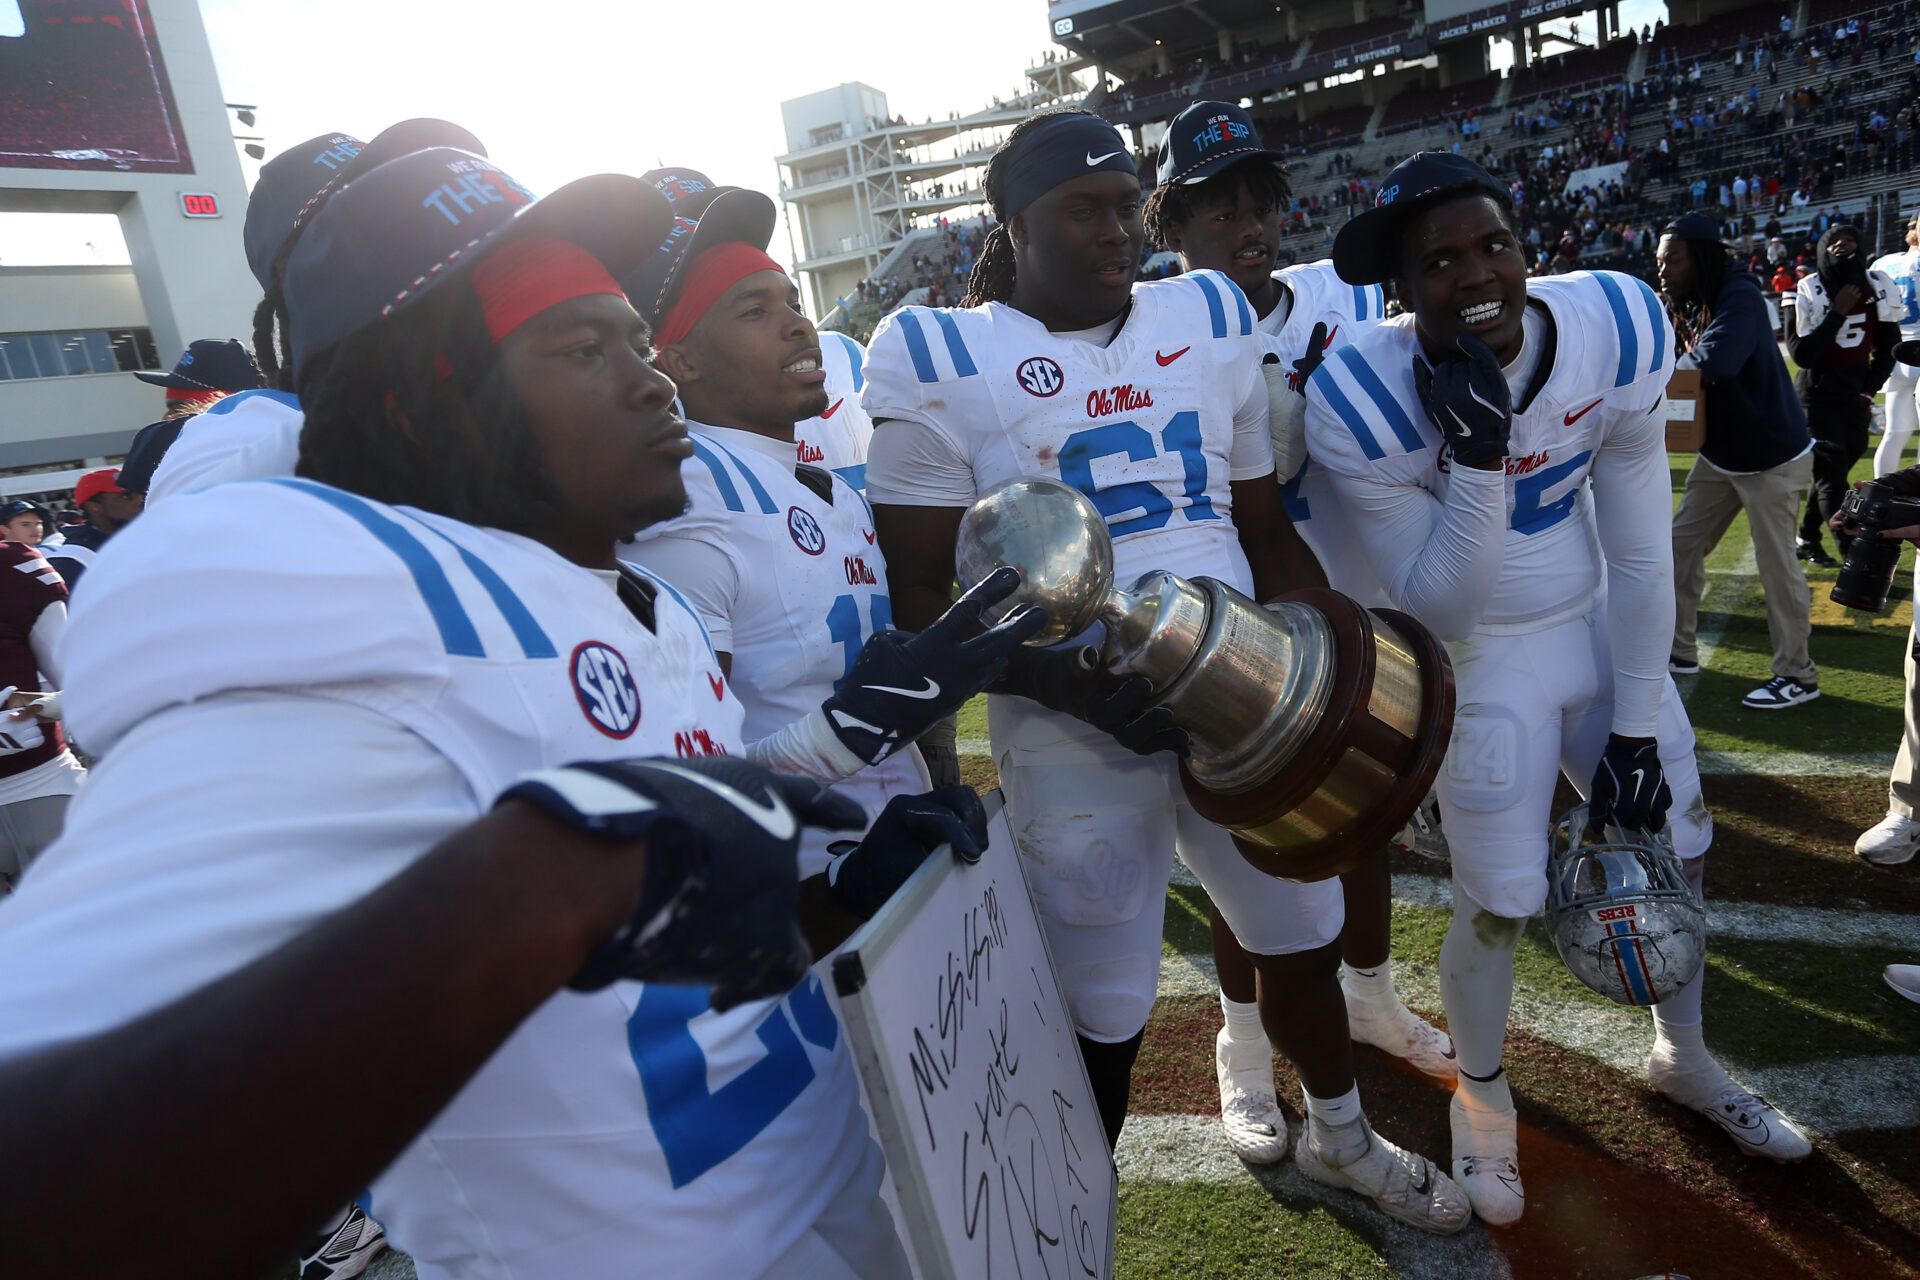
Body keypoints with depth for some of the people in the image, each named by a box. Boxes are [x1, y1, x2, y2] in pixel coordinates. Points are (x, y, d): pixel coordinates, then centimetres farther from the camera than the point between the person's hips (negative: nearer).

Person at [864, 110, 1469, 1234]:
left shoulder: (1212, 322, 7)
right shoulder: (942, 362, -8)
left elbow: (1266, 526, 14)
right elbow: (926, 596, -10)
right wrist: (1066, 679, -24)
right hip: (1076, 737, -5)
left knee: (1305, 939, 22)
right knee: (1100, 1018, 7)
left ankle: (1341, 1137, 53)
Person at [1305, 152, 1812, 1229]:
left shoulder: (1618, 330, -16)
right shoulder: (1369, 404, -26)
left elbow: (1641, 553, -8)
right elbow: (1438, 606, -21)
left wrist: (1638, 724, -5)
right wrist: (1475, 458, -35)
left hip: (1604, 627, 5)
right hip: (1482, 658, -4)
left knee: (1676, 843, 16)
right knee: (1499, 905, -1)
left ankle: (1685, 1057, 46)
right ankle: (1482, 1098, 31)